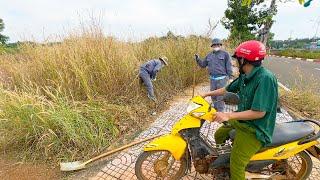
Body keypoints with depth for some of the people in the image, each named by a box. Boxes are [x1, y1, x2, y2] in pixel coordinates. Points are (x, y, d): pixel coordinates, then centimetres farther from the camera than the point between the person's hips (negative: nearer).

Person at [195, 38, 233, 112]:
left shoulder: (225, 54, -1)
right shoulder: (209, 55, 13)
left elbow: (229, 67, -3)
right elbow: (203, 65, 17)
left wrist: (230, 77, -7)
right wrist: (198, 59, 1)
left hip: (222, 79, -5)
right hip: (212, 79, 5)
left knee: (220, 96, -3)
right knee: (213, 96, 14)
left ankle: (220, 112, 8)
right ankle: (215, 110, 31)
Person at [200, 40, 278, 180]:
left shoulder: (265, 78, -26)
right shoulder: (244, 76, 2)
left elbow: (259, 112, -28)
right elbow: (228, 89, 16)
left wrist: (228, 115, -27)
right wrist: (206, 94, 15)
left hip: (255, 130, -9)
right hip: (241, 120, 9)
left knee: (237, 166, -12)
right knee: (219, 135, 19)